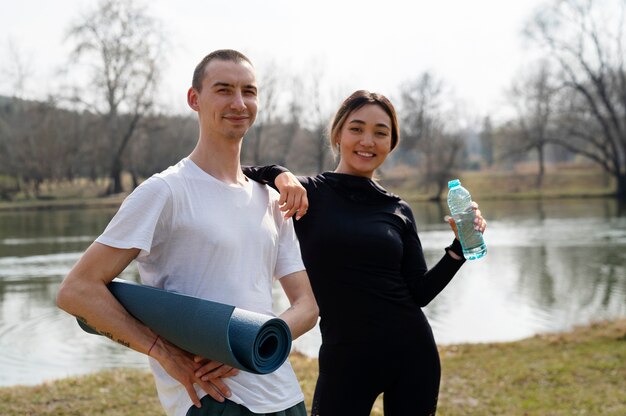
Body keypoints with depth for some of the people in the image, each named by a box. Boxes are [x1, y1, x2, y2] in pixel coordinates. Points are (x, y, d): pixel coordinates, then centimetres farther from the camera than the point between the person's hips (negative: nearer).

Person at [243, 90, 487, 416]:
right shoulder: (306, 193, -3)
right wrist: (278, 174, -24)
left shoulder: (399, 210, 7)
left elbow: (419, 292, 5)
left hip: (412, 353, 3)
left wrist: (461, 243, -3)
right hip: (345, 360, -3)